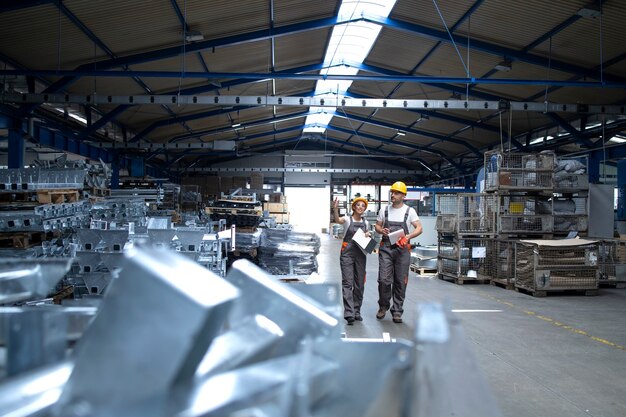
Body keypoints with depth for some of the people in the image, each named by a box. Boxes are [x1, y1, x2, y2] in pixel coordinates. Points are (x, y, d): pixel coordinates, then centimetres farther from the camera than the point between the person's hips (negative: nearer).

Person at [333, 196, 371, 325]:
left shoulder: (365, 222, 10)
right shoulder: (347, 219, -4)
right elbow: (338, 220, -28)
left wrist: (368, 235, -2)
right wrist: (335, 209, -48)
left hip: (360, 254, 5)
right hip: (347, 253, -5)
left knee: (359, 284, 7)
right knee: (347, 283, -11)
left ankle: (356, 311, 18)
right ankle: (349, 313, -16)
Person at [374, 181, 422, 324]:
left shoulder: (409, 211, 4)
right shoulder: (384, 210, 10)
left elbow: (419, 228, 0)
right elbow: (377, 225, 16)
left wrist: (408, 237, -18)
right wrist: (381, 230, -7)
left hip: (402, 249, -1)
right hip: (386, 248, 1)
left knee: (400, 282, 2)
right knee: (384, 280, -6)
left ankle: (397, 311, 12)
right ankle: (383, 306, 16)